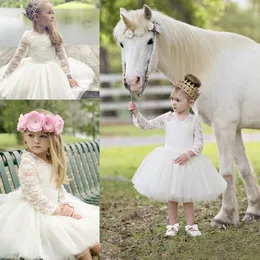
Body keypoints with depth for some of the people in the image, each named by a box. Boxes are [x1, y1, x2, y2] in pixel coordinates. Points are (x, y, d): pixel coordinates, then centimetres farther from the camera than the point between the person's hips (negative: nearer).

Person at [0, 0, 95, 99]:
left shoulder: (53, 35, -5)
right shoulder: (27, 36, -7)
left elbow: (62, 56, -3)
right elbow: (17, 58, -1)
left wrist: (69, 76, -7)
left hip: (52, 72, 0)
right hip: (33, 74, 0)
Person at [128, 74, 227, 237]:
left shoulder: (193, 121, -8)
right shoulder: (167, 118, -1)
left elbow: (199, 143, -9)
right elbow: (146, 125, 1)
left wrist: (187, 154, -24)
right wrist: (136, 112, -11)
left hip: (187, 161, -2)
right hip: (169, 162, 2)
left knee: (187, 196, 10)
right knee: (171, 196, 10)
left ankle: (191, 225, 22)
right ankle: (173, 225, 21)